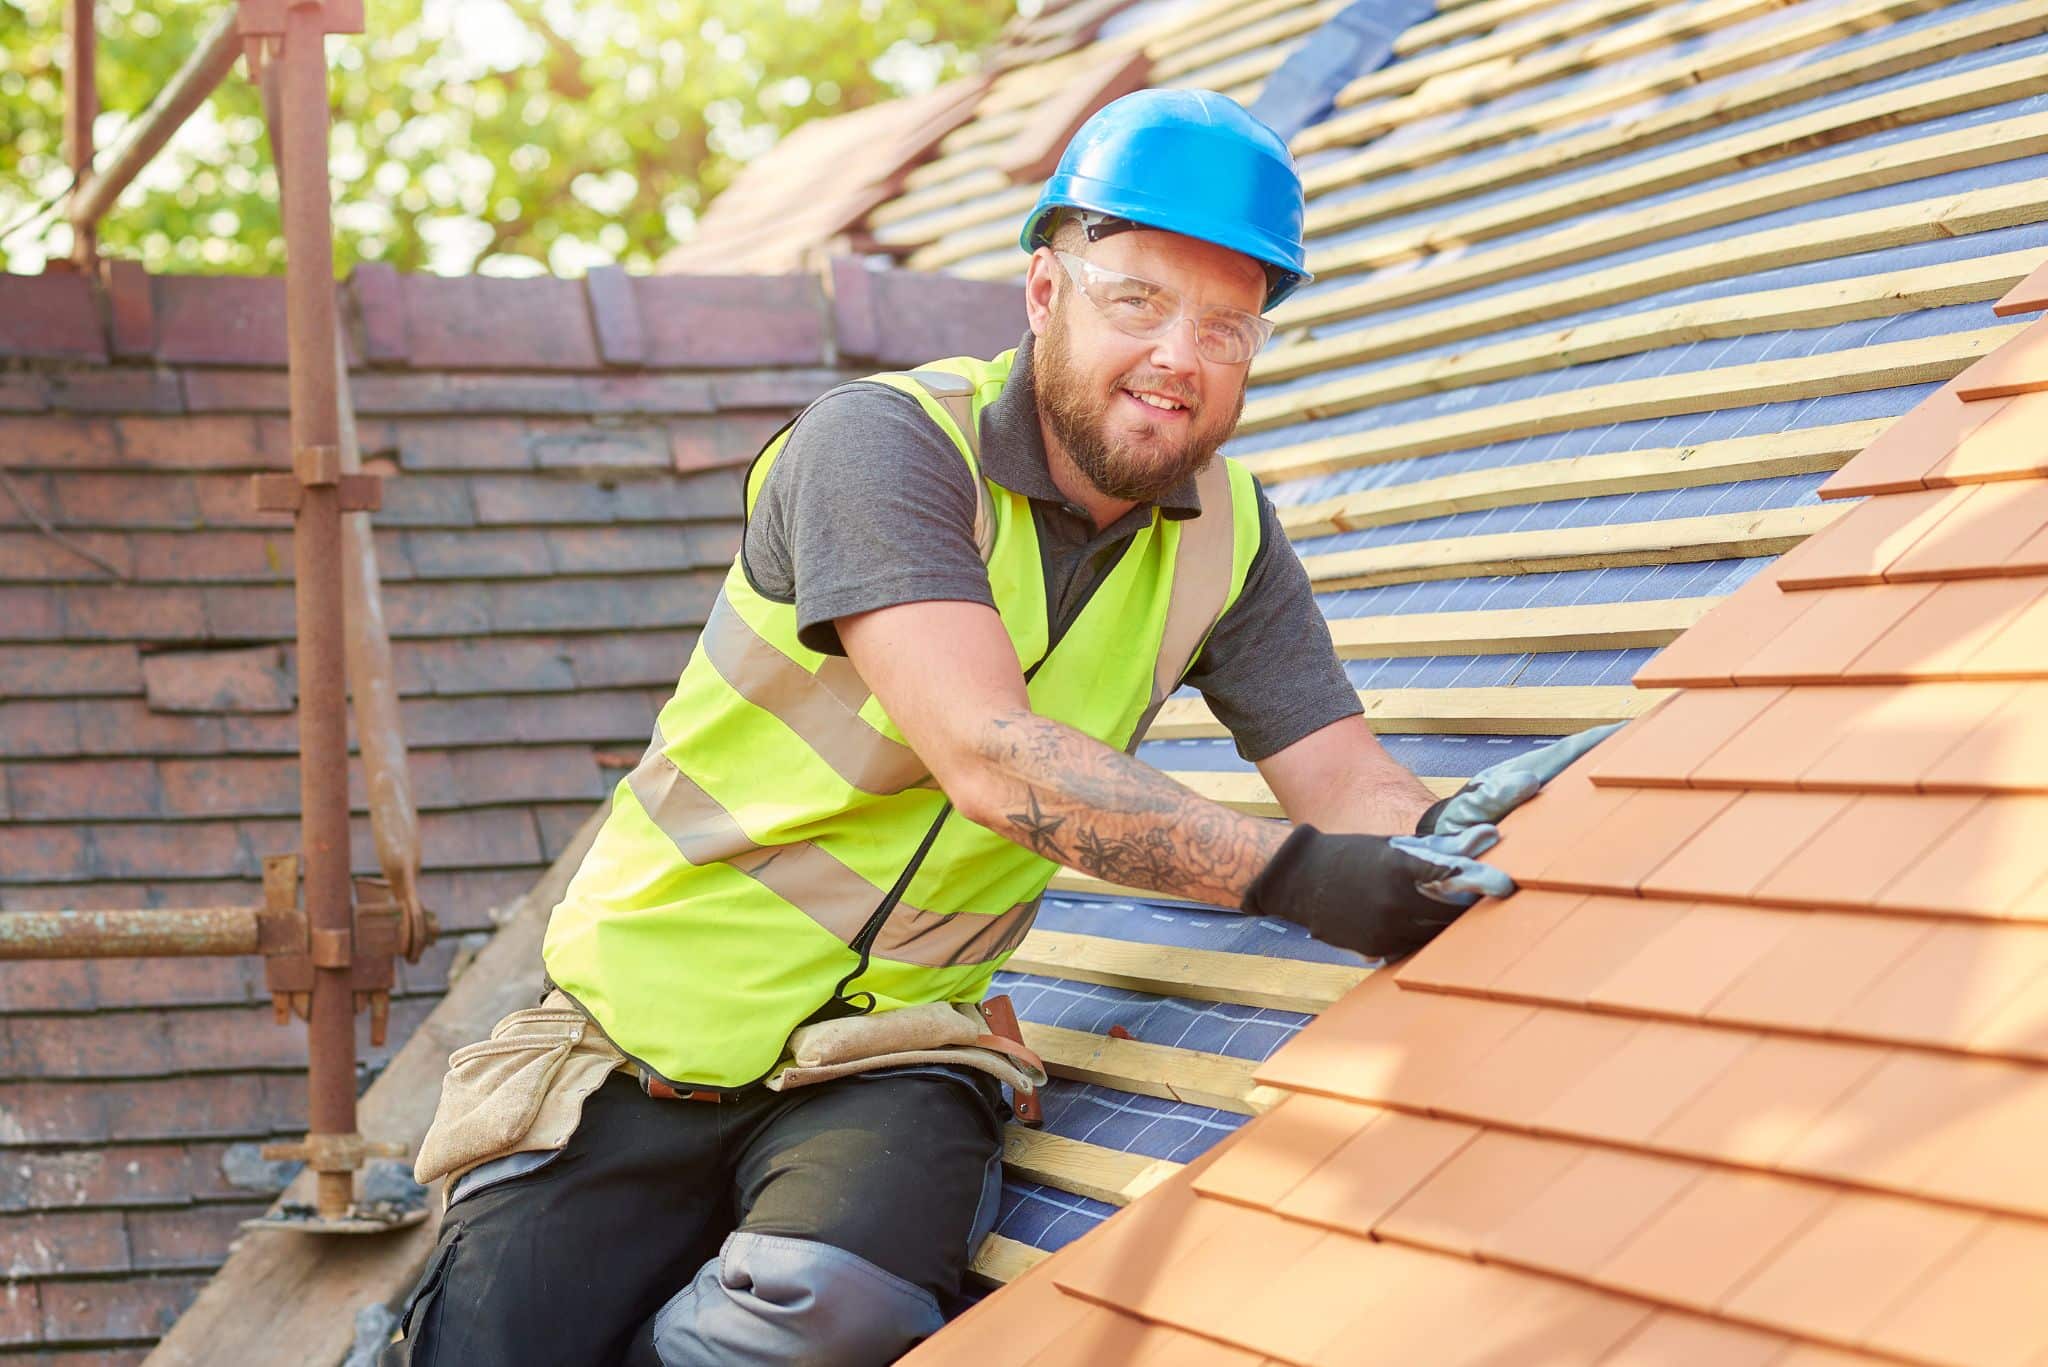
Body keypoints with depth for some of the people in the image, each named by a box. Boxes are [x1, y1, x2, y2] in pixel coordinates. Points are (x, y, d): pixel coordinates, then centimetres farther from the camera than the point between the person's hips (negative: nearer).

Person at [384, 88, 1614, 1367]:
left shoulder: (1227, 538, 1)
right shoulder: (885, 442, -18)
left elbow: (1351, 788, -3)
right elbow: (993, 759, -29)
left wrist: (1463, 831, -27)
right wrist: (1288, 873, -34)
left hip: (889, 1054, 3)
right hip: (658, 1018, -3)